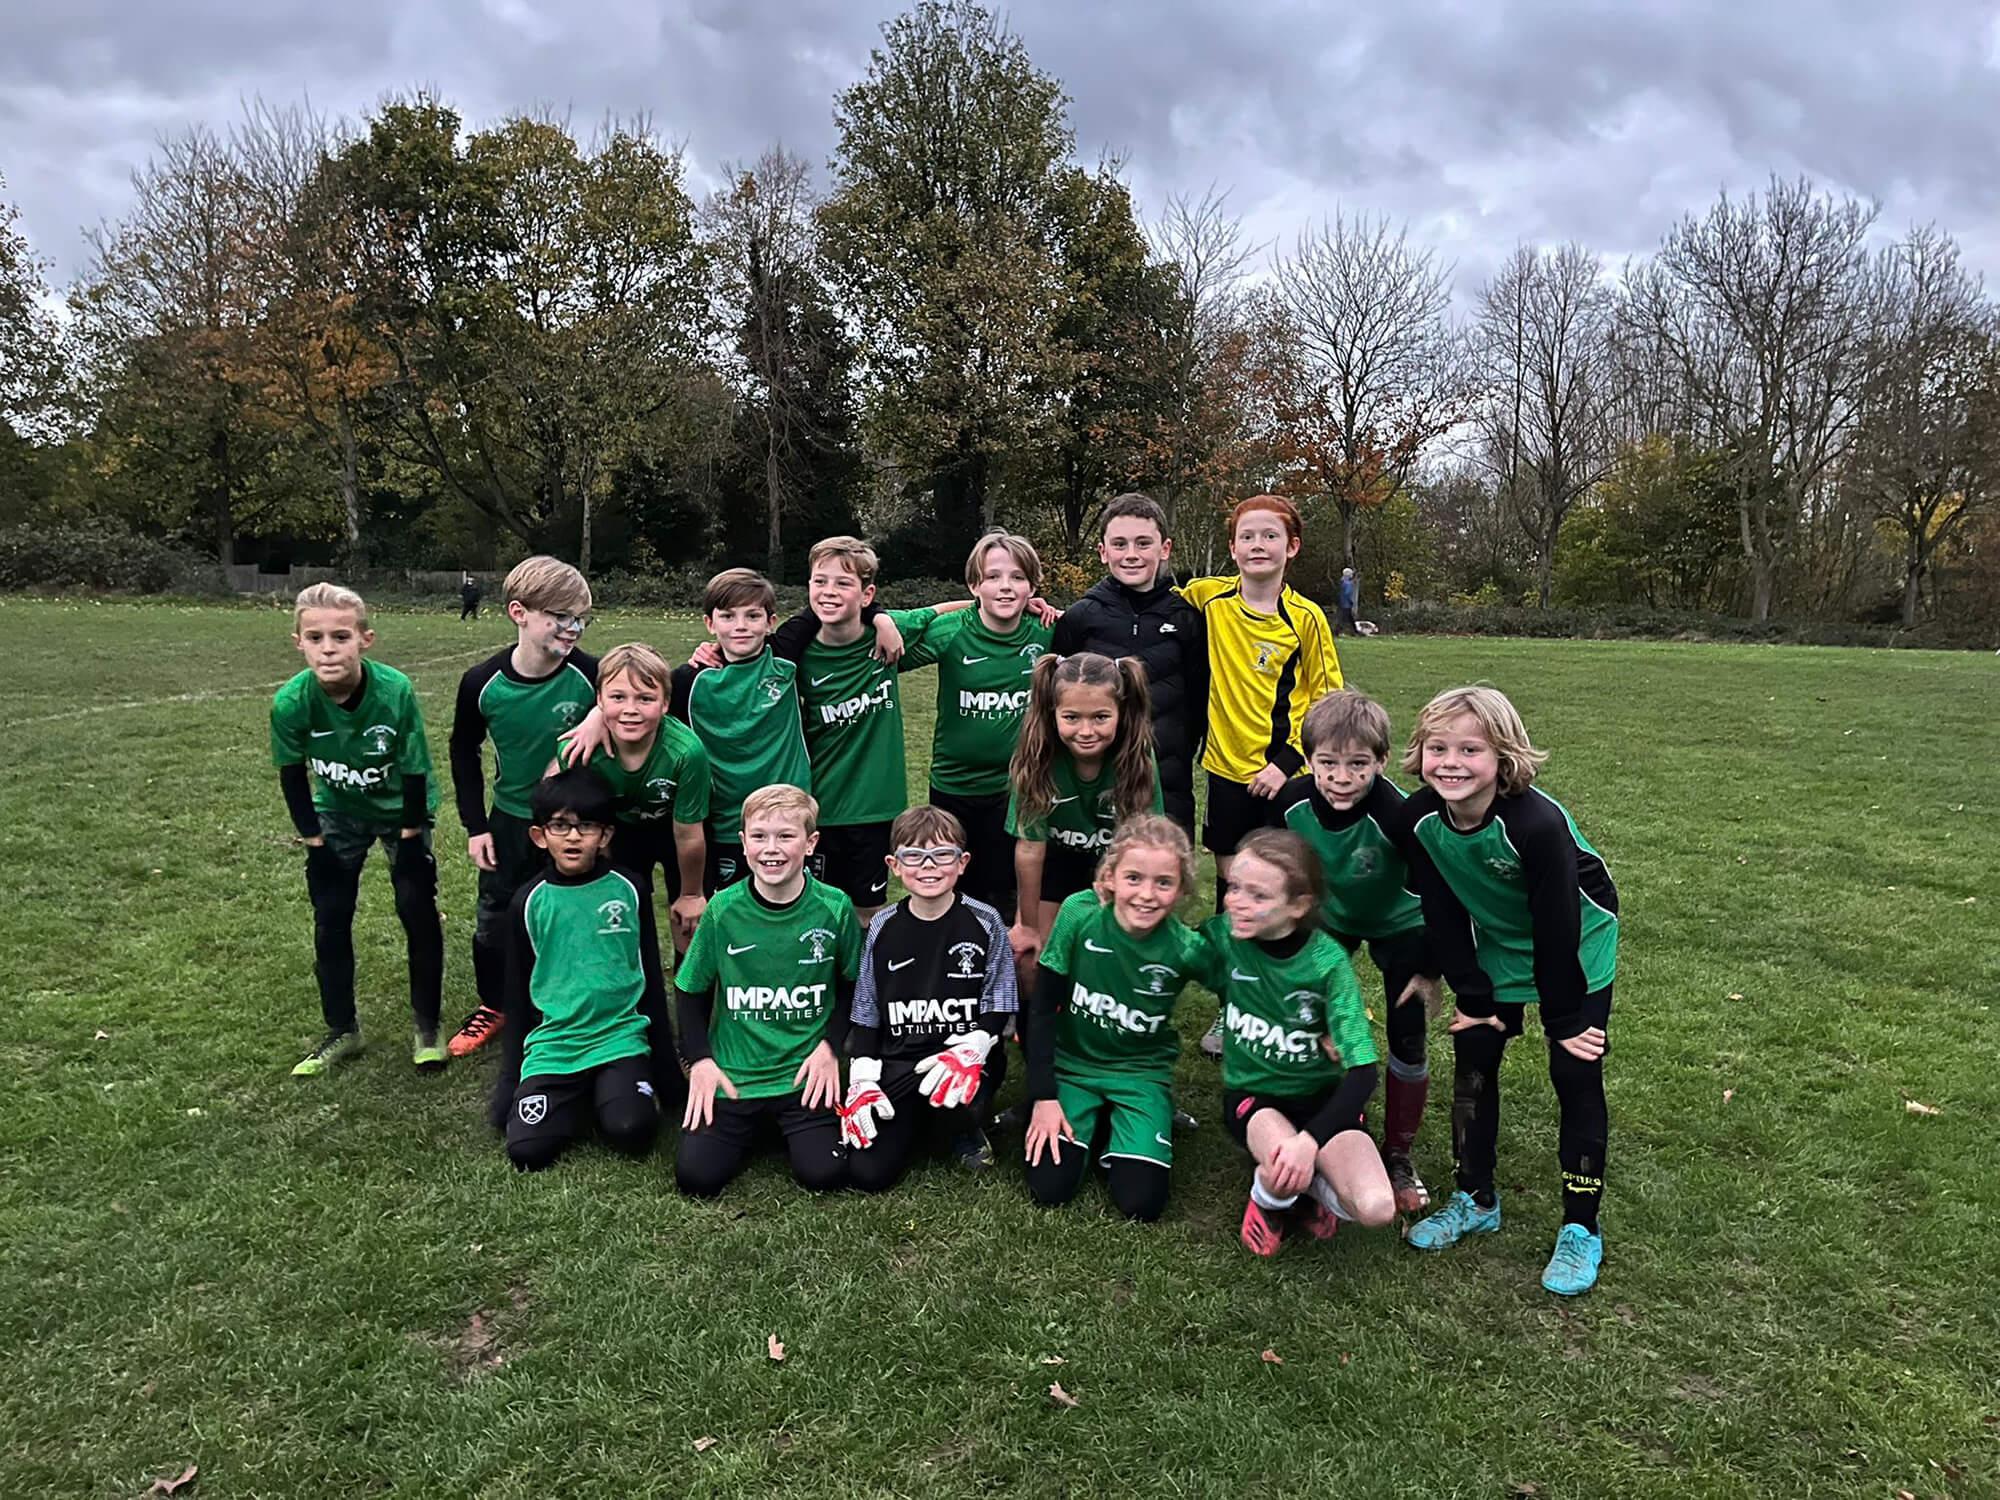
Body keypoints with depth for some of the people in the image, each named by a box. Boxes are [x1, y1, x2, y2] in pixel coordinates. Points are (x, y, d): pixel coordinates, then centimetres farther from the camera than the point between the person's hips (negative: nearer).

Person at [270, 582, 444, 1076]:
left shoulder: (395, 691, -33)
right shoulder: (291, 702, -27)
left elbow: (414, 770, -20)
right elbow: (292, 776, -10)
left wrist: (410, 838, -13)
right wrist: (314, 843, -7)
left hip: (400, 808, -2)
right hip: (338, 812, 2)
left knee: (418, 912, -5)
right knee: (330, 918, 4)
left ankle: (427, 1026, 13)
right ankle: (342, 1031, 21)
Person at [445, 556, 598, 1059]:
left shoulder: (591, 676, -23)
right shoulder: (483, 683, -16)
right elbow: (464, 751, 0)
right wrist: (475, 826, 0)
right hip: (511, 819, 2)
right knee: (494, 920, 15)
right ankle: (492, 1007, 39)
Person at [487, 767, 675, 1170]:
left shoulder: (627, 891, -2)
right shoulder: (528, 902, 0)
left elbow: (652, 982, 6)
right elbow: (517, 996, 9)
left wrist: (666, 1069, 6)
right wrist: (510, 1078, 9)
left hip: (621, 1038, -1)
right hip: (551, 1047, 2)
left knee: (631, 1131, -25)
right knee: (527, 1149, -17)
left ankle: (608, 1095, 9)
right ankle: (583, 1102, 12)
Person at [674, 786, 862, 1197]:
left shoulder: (835, 908, -8)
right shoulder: (723, 909, -7)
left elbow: (852, 985, 6)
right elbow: (692, 990, 5)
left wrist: (831, 1045, -5)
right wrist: (700, 1059, -3)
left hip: (805, 1074, -1)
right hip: (732, 1075, 1)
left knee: (823, 1172, -15)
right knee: (695, 1175, -10)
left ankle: (792, 1126, 19)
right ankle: (751, 1128, 21)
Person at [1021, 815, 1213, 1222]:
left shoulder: (1186, 948, -22)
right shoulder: (1079, 914, -22)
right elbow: (1043, 1007, -12)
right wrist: (1043, 1097, -12)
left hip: (1141, 1072, 0)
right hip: (1072, 1063, 0)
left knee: (1141, 1202, -14)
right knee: (1049, 1187, -12)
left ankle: (1119, 1127, 16)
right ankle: (1091, 1124, 18)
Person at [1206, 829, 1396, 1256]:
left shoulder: (1328, 961, -20)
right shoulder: (1222, 937, -15)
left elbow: (1363, 1070, -24)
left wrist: (1310, 1140, -36)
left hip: (1323, 1096, 0)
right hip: (1253, 1094, 0)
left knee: (1376, 1210, -26)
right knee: (1281, 1175, -36)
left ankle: (1316, 1185, 9)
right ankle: (1268, 1198, 3)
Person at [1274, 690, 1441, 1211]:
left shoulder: (1396, 813, -38)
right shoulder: (1293, 801, -26)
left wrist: (1430, 969, -17)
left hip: (1398, 925, -3)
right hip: (1328, 918, 3)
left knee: (1407, 1039, -5)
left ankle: (1399, 1158, 16)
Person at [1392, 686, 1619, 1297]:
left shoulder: (1537, 823, -37)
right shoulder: (1421, 818, -22)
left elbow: (1556, 929, -27)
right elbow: (1442, 914, -11)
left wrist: (1563, 1019, -18)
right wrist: (1472, 996, -7)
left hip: (1576, 952, -4)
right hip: (1494, 949, 5)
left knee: (1576, 1076, -3)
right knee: (1472, 1066, 7)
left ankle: (1581, 1228, 11)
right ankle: (1475, 1200, 25)